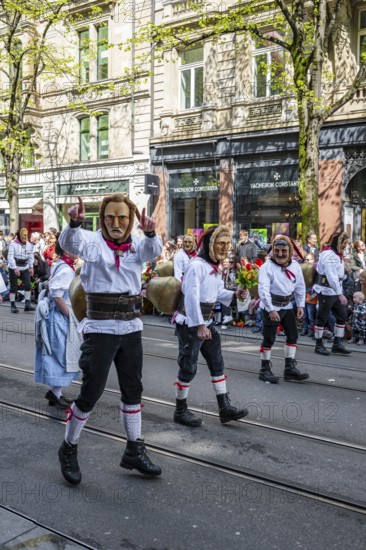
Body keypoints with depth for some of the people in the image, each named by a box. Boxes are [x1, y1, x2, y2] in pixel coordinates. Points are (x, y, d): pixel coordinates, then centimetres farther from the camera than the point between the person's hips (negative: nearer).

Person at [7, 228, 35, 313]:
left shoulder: (29, 244, 5)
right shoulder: (13, 244, -12)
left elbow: (31, 257, 12)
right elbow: (10, 257, -18)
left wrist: (31, 267, 2)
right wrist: (15, 268, -26)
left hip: (25, 268, 4)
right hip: (14, 268, -4)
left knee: (28, 285, -5)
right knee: (14, 287, 1)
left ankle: (27, 304, 2)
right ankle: (13, 305, 10)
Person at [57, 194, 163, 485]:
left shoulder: (137, 245, 4)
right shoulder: (93, 241, -4)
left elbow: (154, 250, -18)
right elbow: (70, 243, -26)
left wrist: (150, 232, -41)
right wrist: (74, 223, -48)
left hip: (131, 327, 4)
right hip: (100, 328, -4)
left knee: (133, 390, 13)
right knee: (91, 392, 1)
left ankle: (134, 451, 29)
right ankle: (69, 449, 23)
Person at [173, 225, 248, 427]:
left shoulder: (215, 267, 10)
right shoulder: (196, 265, -19)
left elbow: (218, 292, 16)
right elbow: (192, 297, -25)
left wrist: (235, 295, -3)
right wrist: (199, 325, -29)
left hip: (206, 322, 10)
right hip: (190, 324, -9)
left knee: (217, 364, 12)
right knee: (188, 368, 0)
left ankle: (225, 408, 21)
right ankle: (180, 411, 16)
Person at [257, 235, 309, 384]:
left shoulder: (295, 266, 1)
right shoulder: (267, 267, -16)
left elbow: (300, 286, 9)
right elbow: (263, 289, -23)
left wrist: (301, 305, 3)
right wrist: (271, 310, -30)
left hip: (287, 305, 6)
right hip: (271, 307, -6)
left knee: (293, 335, 9)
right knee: (269, 338, -3)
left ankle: (290, 368, 20)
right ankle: (264, 370, 10)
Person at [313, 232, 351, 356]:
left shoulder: (337, 255, 14)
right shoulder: (329, 255, -17)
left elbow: (338, 276, 14)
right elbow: (332, 277, -26)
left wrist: (340, 292, 8)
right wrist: (340, 294, -30)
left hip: (336, 291, 9)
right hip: (326, 291, -9)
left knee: (342, 316, 9)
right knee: (322, 318, 1)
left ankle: (337, 344, 17)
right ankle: (319, 345, 11)